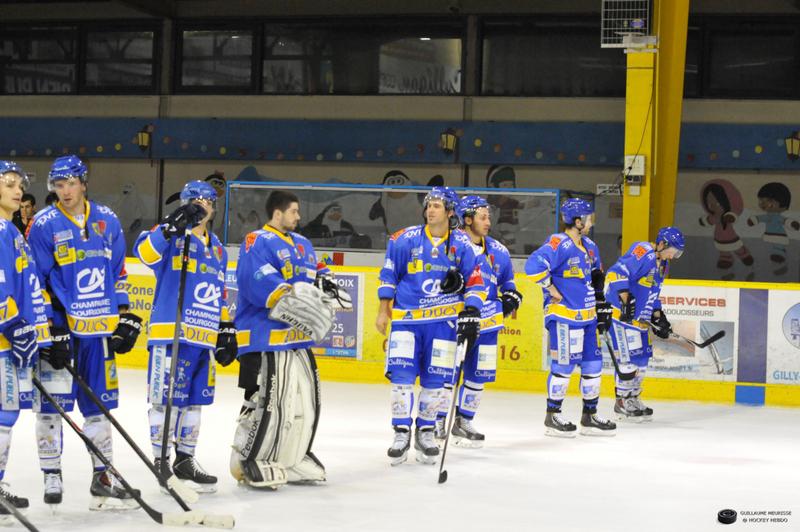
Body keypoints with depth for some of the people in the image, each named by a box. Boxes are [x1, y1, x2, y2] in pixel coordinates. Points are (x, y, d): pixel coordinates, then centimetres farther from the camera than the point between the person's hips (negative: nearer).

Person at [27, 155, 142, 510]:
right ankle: (52, 477, 9)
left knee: (98, 401, 10)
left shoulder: (107, 221, 7)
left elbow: (118, 274, 14)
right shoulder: (44, 226, -6)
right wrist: (52, 331, -12)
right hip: (59, 327, -4)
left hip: (98, 327, 4)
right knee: (52, 401, -3)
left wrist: (126, 318, 9)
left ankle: (103, 478, 18)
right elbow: (37, 283, -6)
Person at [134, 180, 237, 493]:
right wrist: (175, 225, -35)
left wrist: (226, 330, 21)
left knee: (193, 401, 13)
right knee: (166, 399, -4)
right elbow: (146, 252, -25)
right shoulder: (172, 236, -3)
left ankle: (185, 461, 23)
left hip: (205, 338, 7)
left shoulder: (216, 248, 19)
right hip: (170, 333, -7)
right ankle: (161, 461, 4)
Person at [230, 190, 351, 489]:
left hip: (298, 339, 10)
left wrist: (325, 283, -2)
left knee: (306, 401, 14)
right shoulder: (257, 242, -10)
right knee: (268, 402, -11)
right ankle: (249, 463, 0)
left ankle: (292, 459, 27)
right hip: (266, 340, -10)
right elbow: (258, 281, -22)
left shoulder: (302, 244, 21)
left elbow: (317, 272, 22)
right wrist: (293, 299, -31)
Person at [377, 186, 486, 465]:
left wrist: (471, 314, -8)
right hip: (406, 317, 0)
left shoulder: (462, 244, 0)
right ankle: (402, 433, 5)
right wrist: (383, 311, 4)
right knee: (401, 376, -6)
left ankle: (425, 432, 18)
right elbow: (388, 276, 6)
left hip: (443, 320, 1)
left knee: (436, 379, 3)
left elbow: (475, 282, 3)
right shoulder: (405, 239, -1)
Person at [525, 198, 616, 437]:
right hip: (564, 316, -9)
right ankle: (552, 417, 6)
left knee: (593, 364, 9)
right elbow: (534, 265, -28)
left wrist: (601, 305, 24)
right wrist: (552, 289, -20)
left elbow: (596, 274, 29)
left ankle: (589, 416, 19)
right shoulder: (559, 244, -16)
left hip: (587, 316, 9)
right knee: (564, 365, -5)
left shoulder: (589, 246, 14)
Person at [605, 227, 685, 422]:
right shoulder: (643, 253, -16)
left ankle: (632, 399, 26)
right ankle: (622, 402, 2)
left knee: (642, 358, 14)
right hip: (622, 313, -10)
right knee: (630, 358, -8)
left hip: (640, 318, 10)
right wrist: (625, 298, -30)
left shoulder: (662, 265, 16)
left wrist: (659, 318, 16)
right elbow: (618, 272, -28)